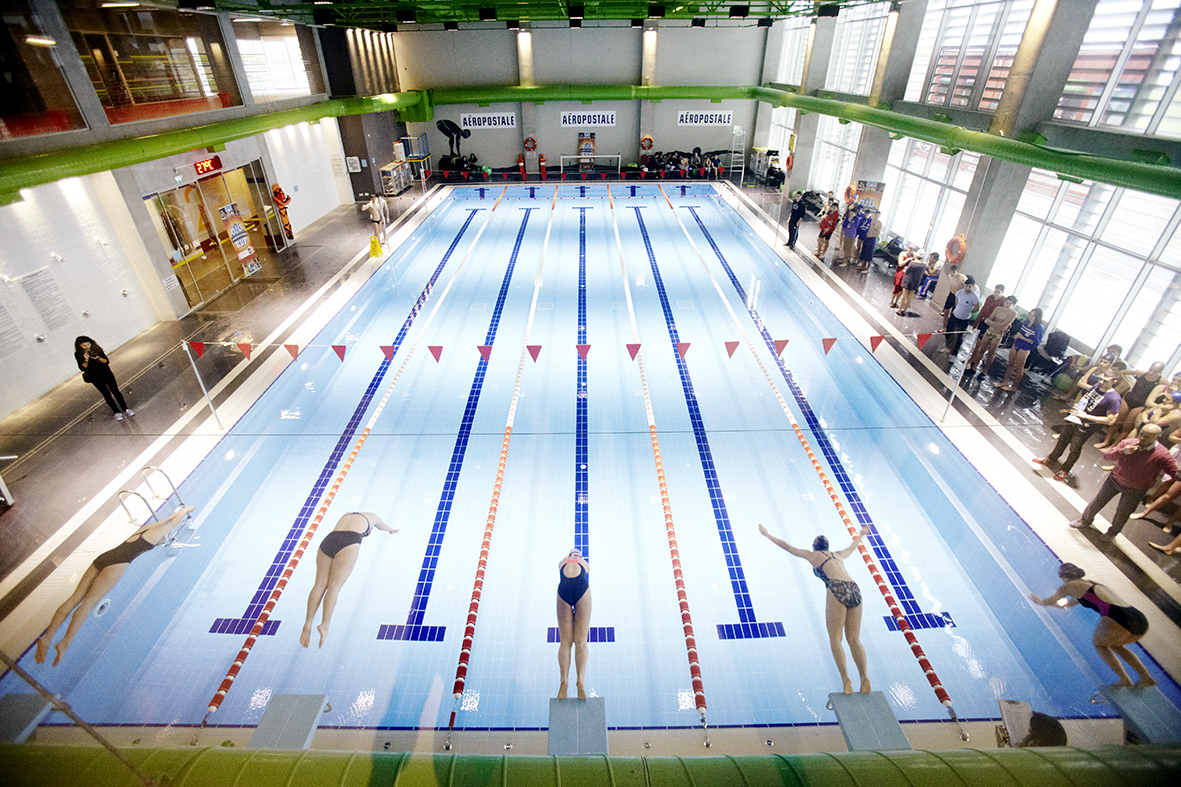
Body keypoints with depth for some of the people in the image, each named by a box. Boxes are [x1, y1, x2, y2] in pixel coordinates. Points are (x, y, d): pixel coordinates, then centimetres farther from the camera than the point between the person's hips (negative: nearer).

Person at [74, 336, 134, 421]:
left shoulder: (97, 349, -4)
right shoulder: (78, 354, -7)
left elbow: (107, 361, -4)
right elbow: (83, 368, -10)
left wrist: (98, 358, -23)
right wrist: (86, 360, -25)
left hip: (106, 373, 1)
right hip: (95, 377, -1)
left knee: (115, 391, 5)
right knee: (107, 394, 2)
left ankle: (125, 409, 14)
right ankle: (117, 412, 9)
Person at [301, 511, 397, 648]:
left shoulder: (347, 515, 40)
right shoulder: (372, 517, 30)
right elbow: (382, 526, 54)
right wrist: (391, 529, 77)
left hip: (328, 540, 4)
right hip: (348, 544, -4)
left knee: (320, 584, -1)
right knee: (334, 587, -11)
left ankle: (308, 624, -15)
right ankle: (325, 625, -25)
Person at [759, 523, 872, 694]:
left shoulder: (813, 555, 19)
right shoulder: (838, 555, 32)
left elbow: (786, 546, 23)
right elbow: (851, 547, 53)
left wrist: (767, 534, 33)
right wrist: (860, 535, 73)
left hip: (837, 591, -5)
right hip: (854, 590, 6)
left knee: (835, 640, 2)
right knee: (854, 640, 11)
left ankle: (845, 678, -12)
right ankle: (864, 678, -3)